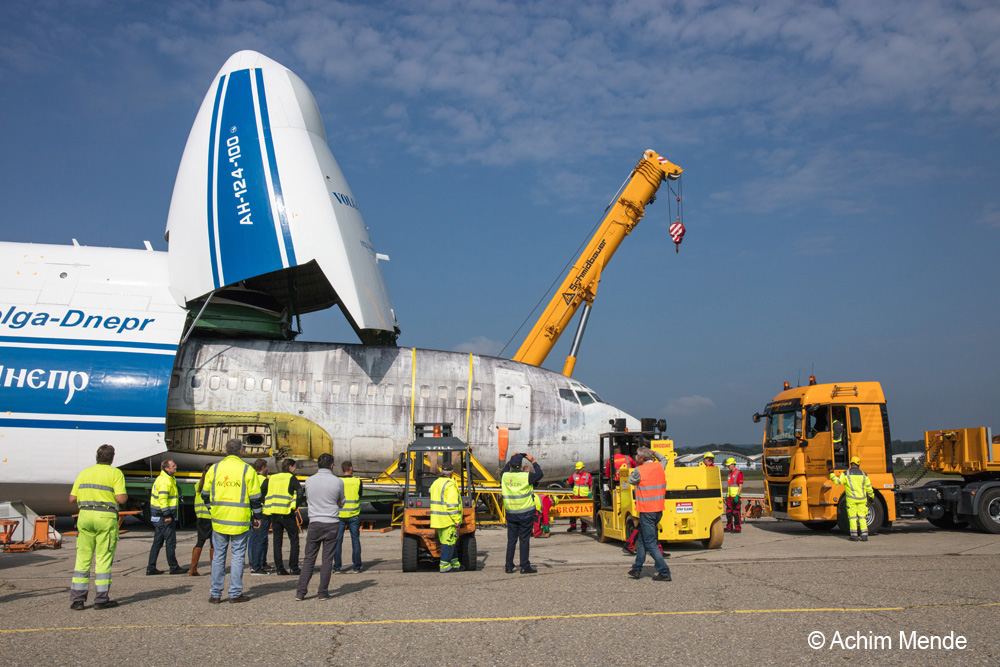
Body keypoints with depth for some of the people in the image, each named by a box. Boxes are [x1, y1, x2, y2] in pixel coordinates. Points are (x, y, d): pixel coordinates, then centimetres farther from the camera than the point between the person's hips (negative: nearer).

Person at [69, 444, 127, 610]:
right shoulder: (115, 473, -2)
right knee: (103, 559, 1)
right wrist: (125, 495, 10)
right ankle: (101, 599, 4)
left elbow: (72, 498, 11)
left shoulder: (84, 472, 13)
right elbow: (121, 498, -12)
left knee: (83, 558, 9)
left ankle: (77, 599, 7)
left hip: (85, 515, 4)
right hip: (106, 517, -4)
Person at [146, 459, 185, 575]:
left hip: (157, 517, 11)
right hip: (164, 517, -11)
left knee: (157, 542, 13)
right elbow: (162, 498, -24)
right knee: (171, 542, -2)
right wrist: (167, 515, -25)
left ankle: (151, 568, 16)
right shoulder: (165, 481, -16)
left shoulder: (164, 479, 18)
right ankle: (174, 567, 4)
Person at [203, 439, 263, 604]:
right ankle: (235, 593, 7)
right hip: (240, 521, -3)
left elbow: (205, 494, 10)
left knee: (218, 555, 10)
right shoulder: (247, 470, -5)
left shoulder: (214, 468, 4)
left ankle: (215, 594, 13)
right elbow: (255, 497, -4)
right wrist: (257, 516, 6)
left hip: (219, 519, 3)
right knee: (238, 556, 5)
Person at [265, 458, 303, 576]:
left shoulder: (272, 478, 15)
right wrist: (294, 506, -7)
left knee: (277, 541, 11)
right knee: (294, 539, 5)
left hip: (273, 513, 5)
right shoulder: (291, 478, -1)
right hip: (286, 513, -5)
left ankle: (279, 568, 9)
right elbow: (299, 491, -16)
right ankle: (293, 567, 2)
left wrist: (266, 509, 13)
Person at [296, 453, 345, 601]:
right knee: (327, 559, 5)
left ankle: (300, 593, 6)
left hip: (314, 523, 1)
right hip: (332, 523, -1)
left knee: (309, 559, 8)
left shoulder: (309, 481, 0)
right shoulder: (337, 482, -4)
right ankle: (323, 593, 6)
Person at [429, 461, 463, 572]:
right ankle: (444, 565, 2)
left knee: (447, 541, 15)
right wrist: (457, 520, -16)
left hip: (437, 519, 9)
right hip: (448, 519, -9)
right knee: (448, 541, -1)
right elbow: (452, 504, -20)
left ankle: (455, 563, 22)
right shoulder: (450, 485, -15)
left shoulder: (435, 483, 12)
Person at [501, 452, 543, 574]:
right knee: (524, 540, 3)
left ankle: (509, 566, 13)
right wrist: (533, 461, 12)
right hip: (525, 513, -4)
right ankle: (525, 566, 5)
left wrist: (510, 460, 26)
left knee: (511, 540, 10)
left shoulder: (505, 476, -1)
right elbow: (540, 474, 5)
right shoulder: (526, 476, -12)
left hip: (510, 513, 4)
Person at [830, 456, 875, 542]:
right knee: (862, 516, 8)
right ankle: (864, 535, 5)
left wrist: (832, 474, -1)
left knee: (852, 517, 3)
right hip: (862, 499, 2)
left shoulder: (846, 473, -5)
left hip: (851, 499, -2)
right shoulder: (863, 474, 5)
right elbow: (869, 487, 10)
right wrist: (872, 497, 23)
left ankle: (854, 535, 0)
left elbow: (838, 481, -12)